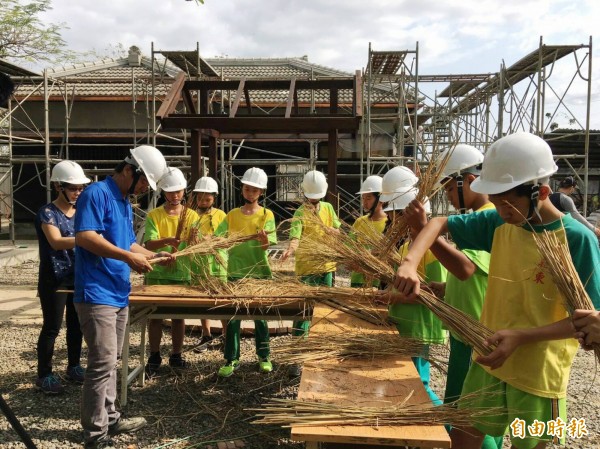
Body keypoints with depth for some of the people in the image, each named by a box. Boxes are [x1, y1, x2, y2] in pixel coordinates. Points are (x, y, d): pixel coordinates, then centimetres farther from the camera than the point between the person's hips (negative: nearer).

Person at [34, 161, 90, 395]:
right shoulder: (47, 212, -12)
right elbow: (56, 242, -27)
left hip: (78, 277, 6)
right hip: (54, 280, -6)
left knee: (76, 324, 13)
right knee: (52, 327, 0)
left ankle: (73, 366, 28)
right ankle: (44, 375, 12)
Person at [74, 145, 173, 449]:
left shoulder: (125, 203, 16)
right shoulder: (97, 193, -12)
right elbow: (85, 237, -24)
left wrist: (155, 255, 10)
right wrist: (129, 257, -25)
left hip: (118, 294, 10)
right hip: (97, 294, -9)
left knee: (110, 362, 17)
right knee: (102, 363, -6)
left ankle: (109, 419, 29)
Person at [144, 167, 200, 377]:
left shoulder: (192, 216, 3)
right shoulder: (154, 215, -1)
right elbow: (148, 244, -12)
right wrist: (167, 240, -30)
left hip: (181, 274, 1)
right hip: (157, 274, -1)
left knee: (179, 316, 8)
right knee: (155, 315, 4)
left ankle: (176, 356, 22)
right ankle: (154, 357, 17)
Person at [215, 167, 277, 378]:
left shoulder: (266, 215, -3)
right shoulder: (232, 215, 4)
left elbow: (266, 245, -13)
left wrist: (264, 239, -34)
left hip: (259, 272, -1)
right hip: (236, 272, 2)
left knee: (261, 315, 9)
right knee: (232, 316, 3)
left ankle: (264, 357, 23)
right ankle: (231, 359, 13)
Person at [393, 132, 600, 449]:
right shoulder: (500, 223, -4)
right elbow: (440, 223, 1)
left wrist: (520, 337, -29)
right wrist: (410, 262, -18)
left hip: (538, 375, -4)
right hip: (488, 362, 5)